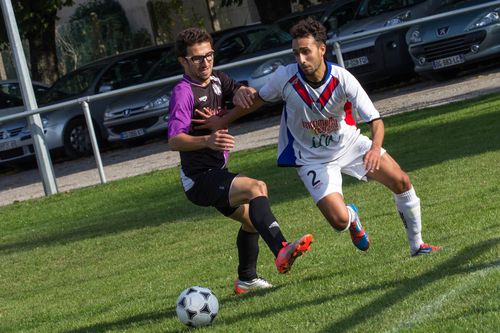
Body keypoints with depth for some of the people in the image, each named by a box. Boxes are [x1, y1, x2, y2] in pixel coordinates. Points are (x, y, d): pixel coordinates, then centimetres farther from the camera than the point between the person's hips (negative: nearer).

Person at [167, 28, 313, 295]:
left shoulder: (216, 79, 9)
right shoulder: (183, 92, -17)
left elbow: (254, 97, -3)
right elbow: (174, 140, -30)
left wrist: (243, 91, -27)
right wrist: (207, 140, -48)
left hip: (217, 173, 10)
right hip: (199, 179, -10)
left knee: (252, 219, 27)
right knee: (256, 188, -32)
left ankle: (246, 279, 46)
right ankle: (281, 252, -48)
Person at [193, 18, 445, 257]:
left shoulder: (342, 79, -23)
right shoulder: (285, 76, -21)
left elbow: (375, 119, -25)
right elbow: (259, 99, 1)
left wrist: (375, 148, -46)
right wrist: (223, 121, 6)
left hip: (349, 143, 1)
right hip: (312, 157, -1)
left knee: (401, 182, -9)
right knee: (339, 220, -19)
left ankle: (416, 246, 14)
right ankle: (352, 218, 23)